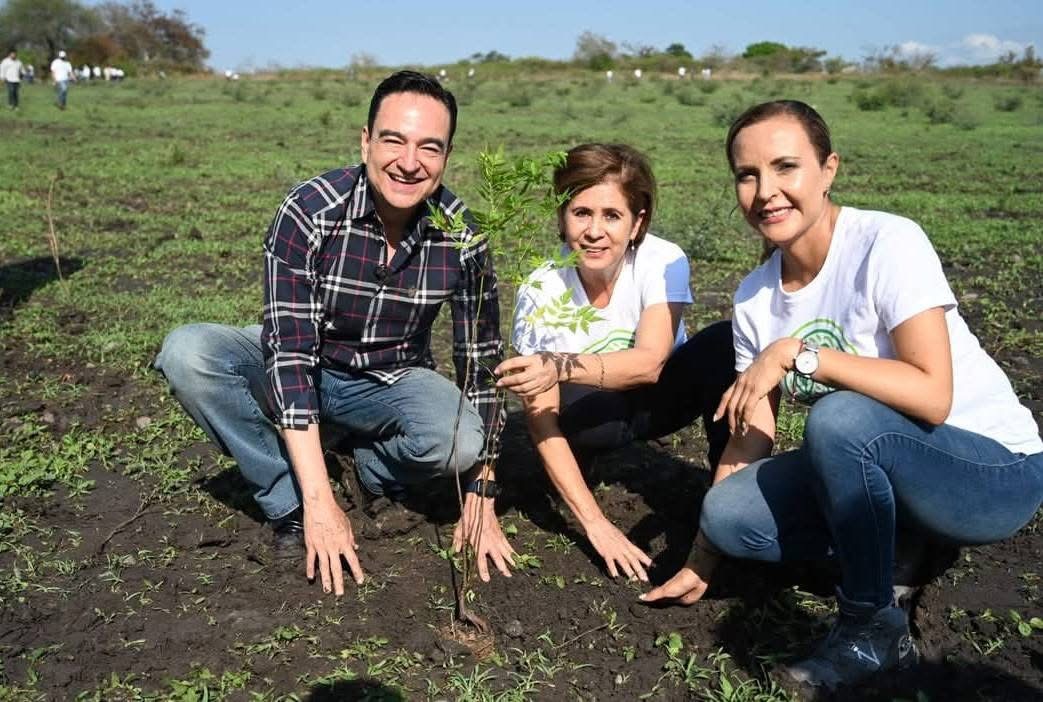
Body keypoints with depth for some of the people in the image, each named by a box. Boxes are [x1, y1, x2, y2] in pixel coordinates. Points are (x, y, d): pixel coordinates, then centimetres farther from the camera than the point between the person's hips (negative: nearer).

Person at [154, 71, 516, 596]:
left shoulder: (461, 236, -18)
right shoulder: (308, 213, -25)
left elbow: (480, 362, -11)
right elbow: (290, 351, -29)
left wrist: (481, 499, -13)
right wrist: (319, 503, -34)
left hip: (391, 382, 1)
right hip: (301, 369, 0)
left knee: (459, 439, -31)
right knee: (187, 353, -28)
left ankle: (375, 471, 5)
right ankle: (292, 509, -13)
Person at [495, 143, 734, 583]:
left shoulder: (662, 262, -23)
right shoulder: (541, 290, -24)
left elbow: (649, 364, -37)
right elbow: (542, 421, -26)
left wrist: (562, 366, -55)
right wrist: (594, 522, -34)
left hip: (661, 396, 1)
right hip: (591, 416, 0)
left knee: (725, 343, -29)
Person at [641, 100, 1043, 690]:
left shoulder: (888, 243, -22)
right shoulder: (756, 298, -4)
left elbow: (933, 397, -29)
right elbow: (750, 437, -2)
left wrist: (797, 351, -30)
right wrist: (701, 564, -2)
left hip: (995, 470, -5)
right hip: (877, 468, 5)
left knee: (840, 418, -34)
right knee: (726, 512, -17)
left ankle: (875, 629, -12)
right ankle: (881, 551, 8)